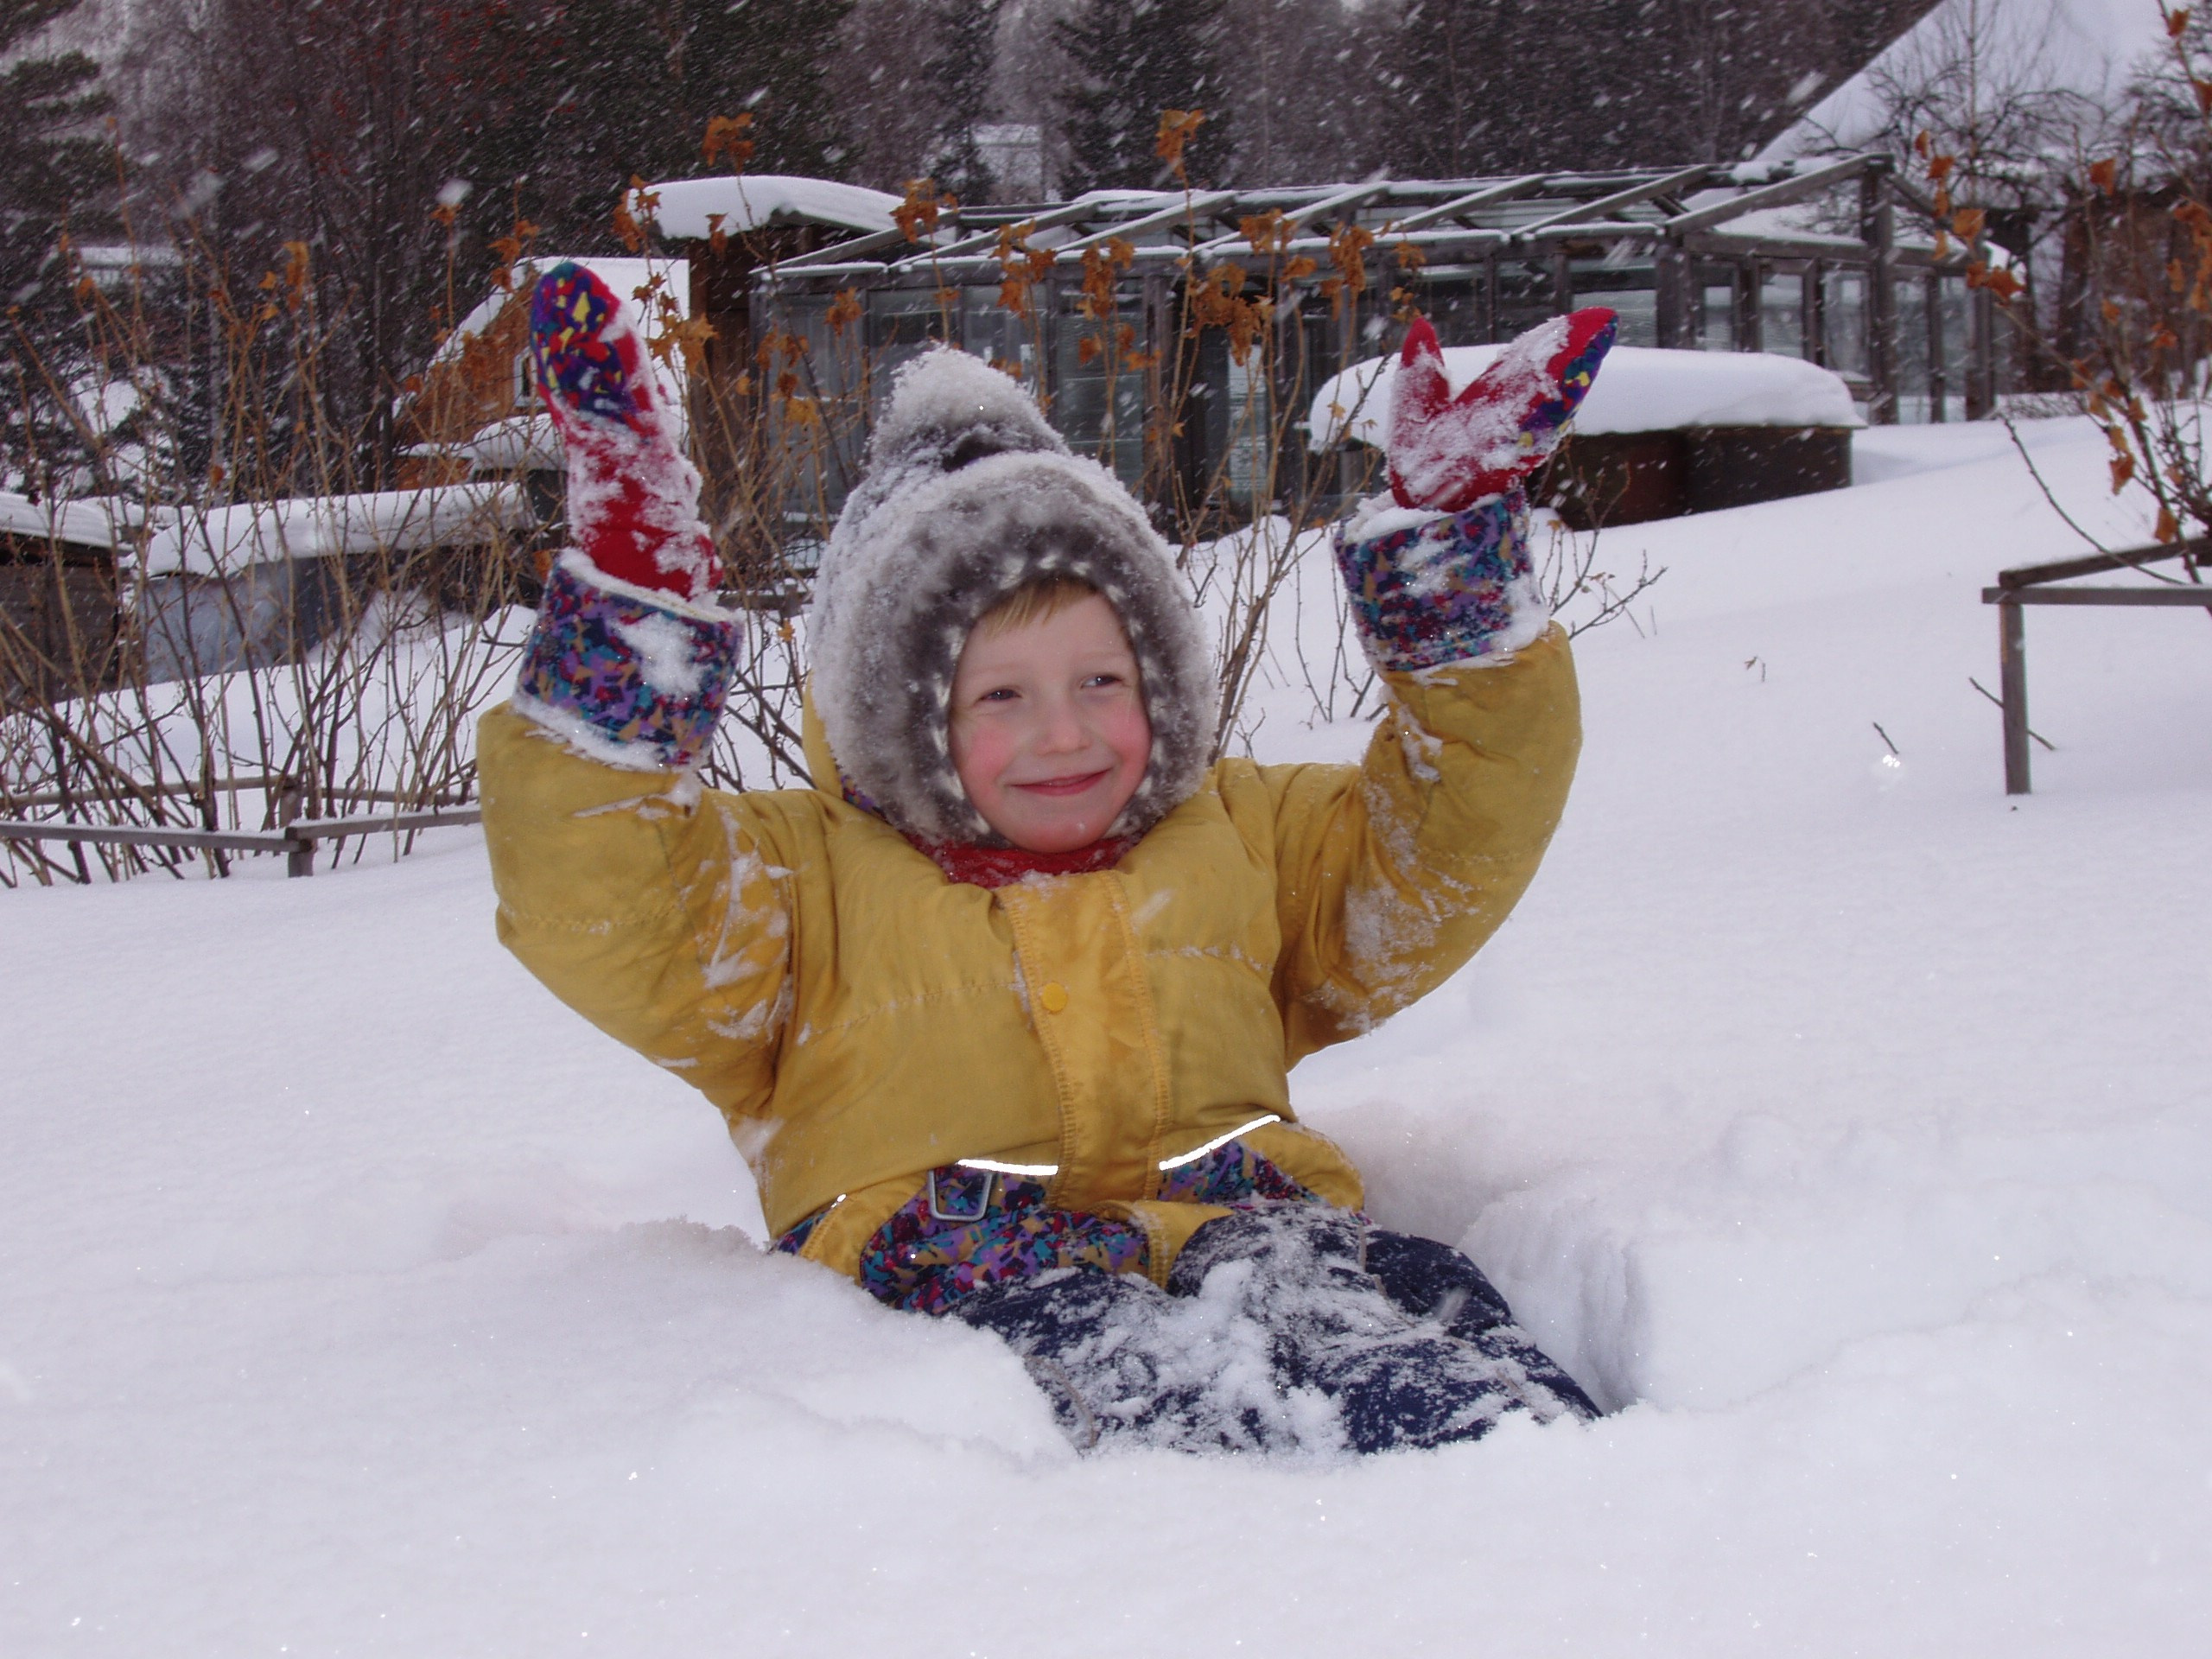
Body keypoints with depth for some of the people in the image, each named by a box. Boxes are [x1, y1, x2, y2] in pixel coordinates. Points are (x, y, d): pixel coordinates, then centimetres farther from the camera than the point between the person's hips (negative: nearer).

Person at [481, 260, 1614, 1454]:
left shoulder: (1242, 839, 28)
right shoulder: (805, 873, 16)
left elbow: (1462, 833, 26)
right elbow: (594, 914, -1)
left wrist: (1449, 548, 19)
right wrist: (631, 607, -9)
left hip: (1243, 1232, 4)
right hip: (967, 1276, -3)